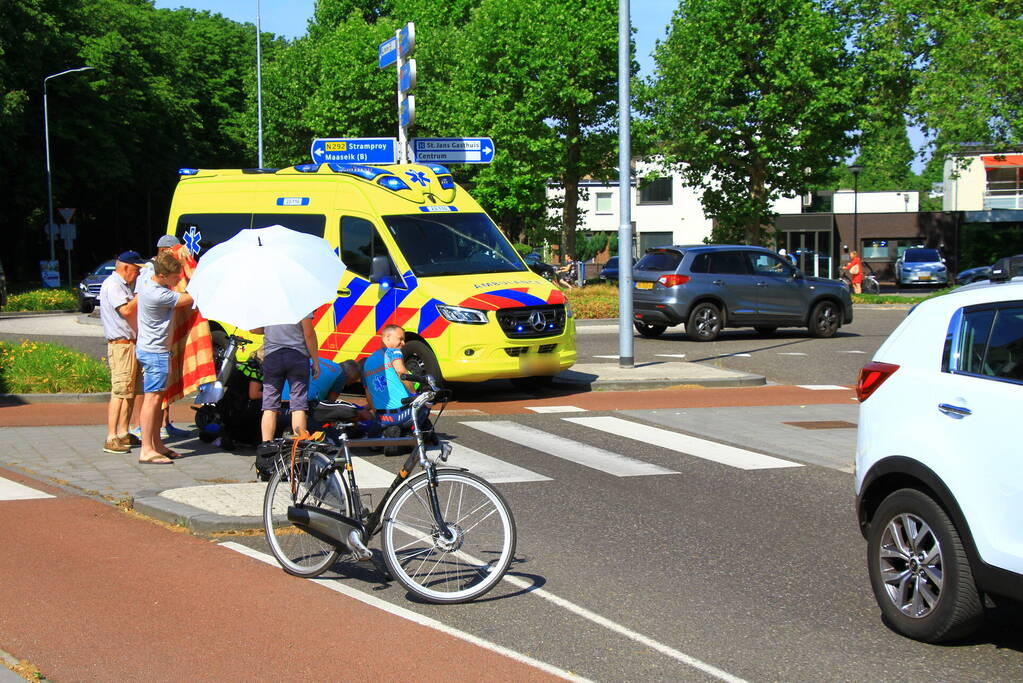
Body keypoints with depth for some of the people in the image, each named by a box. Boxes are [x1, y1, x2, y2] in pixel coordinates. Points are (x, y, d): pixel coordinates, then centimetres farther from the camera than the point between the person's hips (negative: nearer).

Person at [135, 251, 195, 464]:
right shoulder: (158, 295, -23)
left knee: (157, 398, 15)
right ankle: (146, 450, -12)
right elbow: (189, 298, -16)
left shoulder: (149, 288, 8)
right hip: (155, 352, -11)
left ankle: (157, 444, 21)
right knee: (152, 398, -11)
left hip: (149, 349, 11)